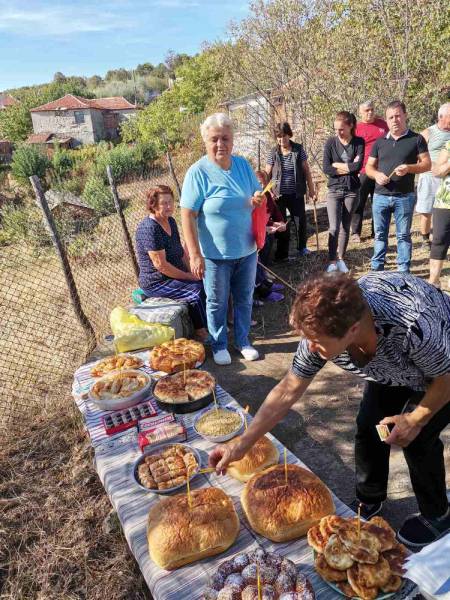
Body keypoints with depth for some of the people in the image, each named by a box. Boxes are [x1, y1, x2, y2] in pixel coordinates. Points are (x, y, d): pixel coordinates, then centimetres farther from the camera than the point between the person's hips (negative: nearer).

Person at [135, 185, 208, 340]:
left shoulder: (171, 221, 7)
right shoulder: (149, 228, -22)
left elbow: (181, 251, 16)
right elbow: (160, 264, -24)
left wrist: (192, 272, 1)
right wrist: (187, 276, -16)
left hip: (175, 276, 9)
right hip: (156, 283, -9)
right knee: (198, 291, -22)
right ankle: (202, 333, -3)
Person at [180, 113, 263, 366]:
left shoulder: (243, 165, 2)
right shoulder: (198, 172, -14)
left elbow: (258, 193, 14)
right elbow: (188, 215, -16)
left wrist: (259, 199, -12)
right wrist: (195, 255, -20)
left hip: (247, 250, 5)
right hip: (215, 254, -4)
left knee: (245, 299, 17)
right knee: (217, 302, 12)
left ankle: (243, 341, 37)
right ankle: (219, 345, 32)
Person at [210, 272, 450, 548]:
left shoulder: (414, 328, -47)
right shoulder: (324, 329, -31)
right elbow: (287, 392, -20)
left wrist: (416, 420, -15)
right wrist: (241, 445, -20)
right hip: (391, 367, 4)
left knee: (417, 439, -10)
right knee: (369, 428, 1)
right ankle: (369, 500, 29)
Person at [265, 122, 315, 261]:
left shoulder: (298, 149, -1)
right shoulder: (273, 153, -2)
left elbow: (306, 170, 3)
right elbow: (267, 174, -1)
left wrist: (311, 189, 2)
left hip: (296, 193, 1)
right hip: (279, 194, -1)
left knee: (300, 220, 7)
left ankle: (302, 247, 30)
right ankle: (282, 253, 15)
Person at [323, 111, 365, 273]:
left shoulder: (358, 142, -1)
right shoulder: (330, 142, -1)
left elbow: (358, 166, -13)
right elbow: (326, 168, -9)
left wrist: (337, 165, -8)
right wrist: (348, 167, -11)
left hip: (352, 191, 1)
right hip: (334, 190, -1)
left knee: (345, 227, 9)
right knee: (334, 228, -9)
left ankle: (340, 259, 21)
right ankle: (332, 261, -1)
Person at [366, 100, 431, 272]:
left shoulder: (417, 139, 1)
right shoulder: (379, 142, 9)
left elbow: (427, 164, -1)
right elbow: (369, 167, 12)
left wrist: (409, 168, -20)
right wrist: (376, 174, -11)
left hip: (405, 197, -2)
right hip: (380, 196, 3)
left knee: (403, 235, 4)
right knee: (380, 234, 10)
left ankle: (404, 270, 12)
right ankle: (377, 268, 20)